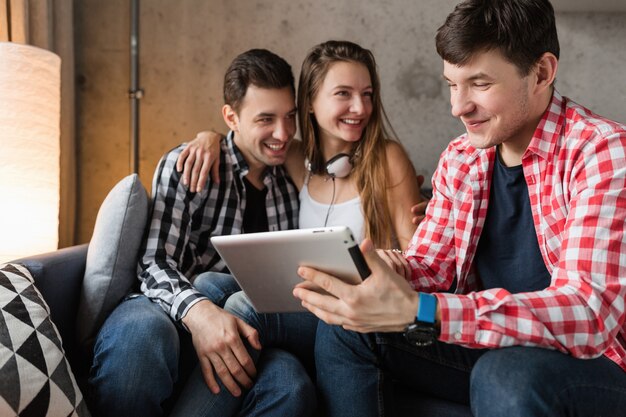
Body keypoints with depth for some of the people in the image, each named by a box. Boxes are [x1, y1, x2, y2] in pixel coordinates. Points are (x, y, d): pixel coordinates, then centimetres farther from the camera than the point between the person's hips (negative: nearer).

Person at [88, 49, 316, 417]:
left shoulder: (289, 186, 13)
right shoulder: (186, 166, -2)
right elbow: (156, 263, -11)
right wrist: (197, 309, -33)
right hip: (169, 313, -3)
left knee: (291, 383, -32)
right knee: (140, 331, -40)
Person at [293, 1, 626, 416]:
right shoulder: (460, 159, 3)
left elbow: (589, 312, -29)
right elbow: (428, 266, 5)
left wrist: (417, 313, -39)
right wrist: (356, 277, -20)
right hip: (489, 346, 6)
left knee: (508, 372, -36)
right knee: (345, 327, -8)